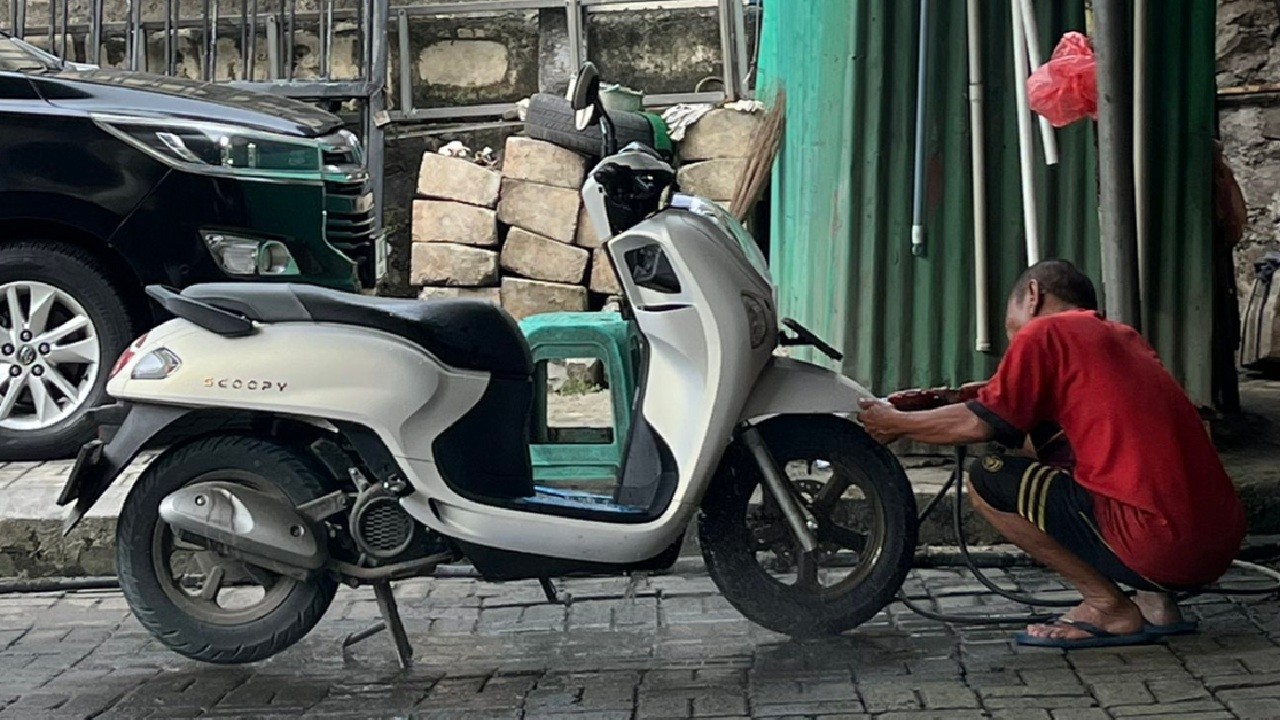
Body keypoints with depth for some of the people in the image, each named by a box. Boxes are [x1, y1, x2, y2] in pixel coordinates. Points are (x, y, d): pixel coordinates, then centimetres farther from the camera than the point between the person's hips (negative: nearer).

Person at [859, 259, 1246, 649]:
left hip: (1157, 544, -8)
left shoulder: (1045, 331, 2)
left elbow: (979, 424, 0)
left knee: (987, 480, 2)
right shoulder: (1125, 337, 24)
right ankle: (1156, 602, 15)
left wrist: (895, 423, 16)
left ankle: (1109, 606, 3)